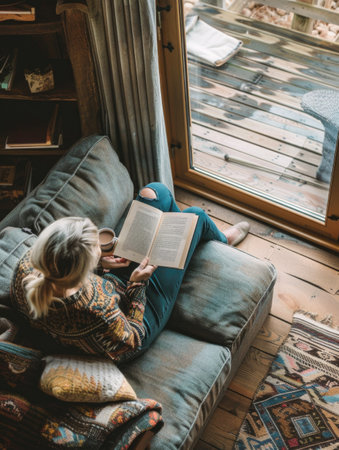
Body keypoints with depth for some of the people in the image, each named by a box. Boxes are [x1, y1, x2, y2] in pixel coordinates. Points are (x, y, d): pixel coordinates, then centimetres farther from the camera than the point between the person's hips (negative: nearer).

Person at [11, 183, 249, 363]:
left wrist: (98, 263, -10)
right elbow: (131, 343, -23)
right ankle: (221, 239, 46)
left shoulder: (26, 267, -30)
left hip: (113, 282, 5)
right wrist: (137, 285, -25)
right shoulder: (98, 310, -47)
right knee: (196, 215, 4)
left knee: (156, 191, 8)